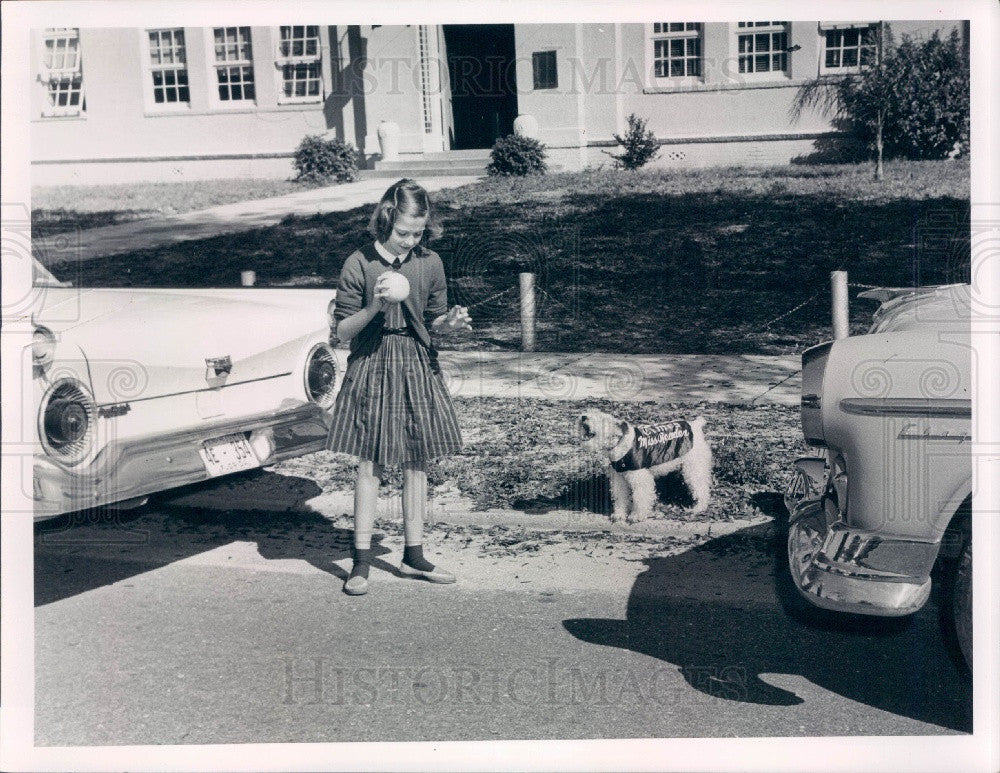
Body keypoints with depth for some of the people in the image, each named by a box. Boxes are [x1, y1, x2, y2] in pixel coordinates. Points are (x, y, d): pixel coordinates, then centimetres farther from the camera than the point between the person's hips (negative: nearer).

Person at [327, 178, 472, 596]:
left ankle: (413, 555, 20)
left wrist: (450, 322, -11)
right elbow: (342, 330, -6)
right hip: (371, 369, -3)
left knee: (416, 463, 9)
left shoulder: (430, 263, 1)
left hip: (417, 367, 3)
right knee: (370, 465, 0)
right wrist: (374, 307, -22)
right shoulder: (359, 265, -9)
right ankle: (361, 560, 9)